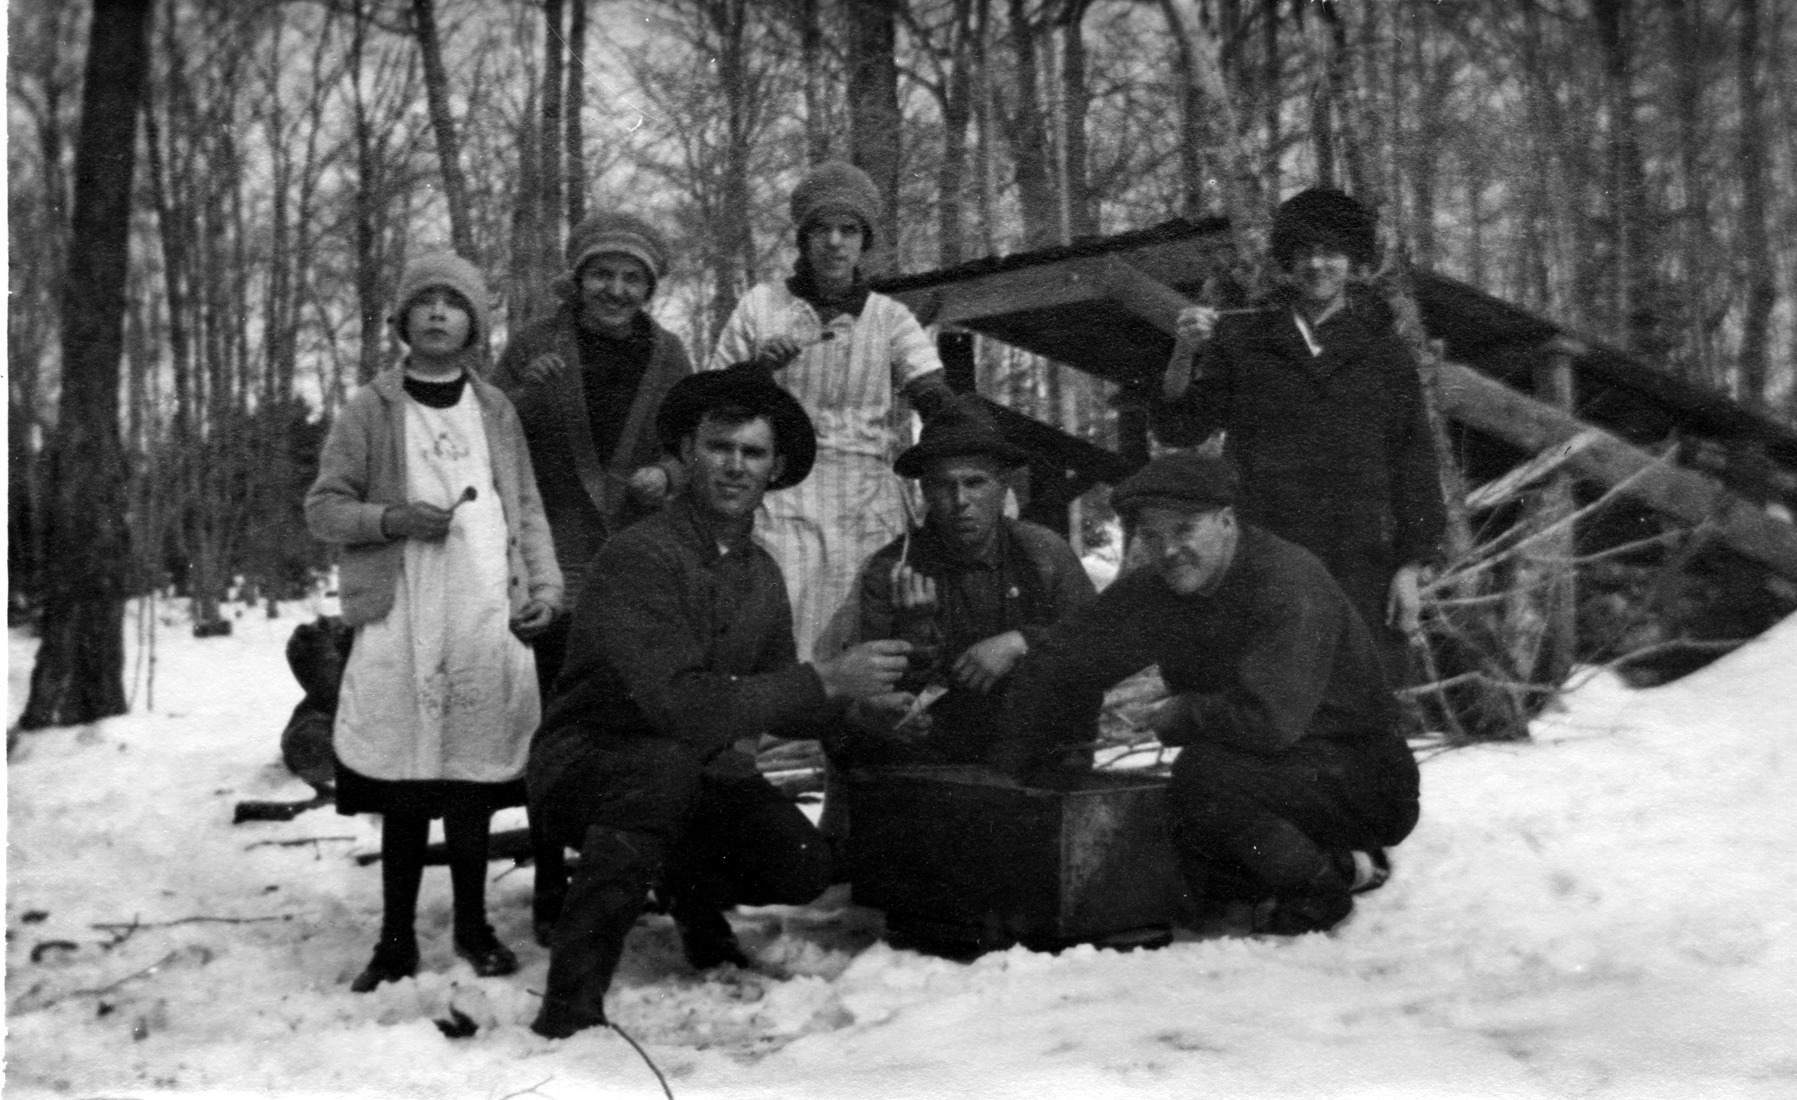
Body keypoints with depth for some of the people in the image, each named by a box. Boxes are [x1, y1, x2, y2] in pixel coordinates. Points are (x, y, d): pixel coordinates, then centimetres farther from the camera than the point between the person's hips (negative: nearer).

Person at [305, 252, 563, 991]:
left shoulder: (494, 411, 11)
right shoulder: (370, 411, 4)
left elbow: (527, 507, 13)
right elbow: (322, 508, 4)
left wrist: (544, 584, 0)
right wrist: (390, 519, -13)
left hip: (488, 624, 2)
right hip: (402, 625, -2)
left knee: (474, 787, 7)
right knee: (404, 792, 1)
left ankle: (474, 926, 21)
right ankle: (397, 942, 12)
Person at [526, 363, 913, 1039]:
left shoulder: (762, 574, 3)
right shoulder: (640, 556, -22)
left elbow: (775, 711, 8)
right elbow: (678, 704, -32)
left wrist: (859, 701, -12)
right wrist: (825, 680, -30)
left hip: (694, 769, 6)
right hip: (584, 769, -6)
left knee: (801, 868, -15)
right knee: (671, 765, -38)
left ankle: (694, 889, 21)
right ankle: (570, 1001, -25)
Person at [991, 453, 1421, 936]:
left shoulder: (1289, 583, -24)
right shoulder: (1151, 589, -1)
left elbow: (1271, 720, -35)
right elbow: (1059, 662, 6)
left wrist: (1183, 715, -17)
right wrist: (1013, 771, 2)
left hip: (1363, 778, -9)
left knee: (1203, 772, -31)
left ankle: (1317, 882, -7)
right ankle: (1348, 863, 7)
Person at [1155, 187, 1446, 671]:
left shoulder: (1381, 350, 10)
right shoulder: (1243, 341, 9)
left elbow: (1413, 460, 9)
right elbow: (1179, 427, 5)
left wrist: (1410, 566, 1)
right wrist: (1184, 354, -14)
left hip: (1361, 564, 0)